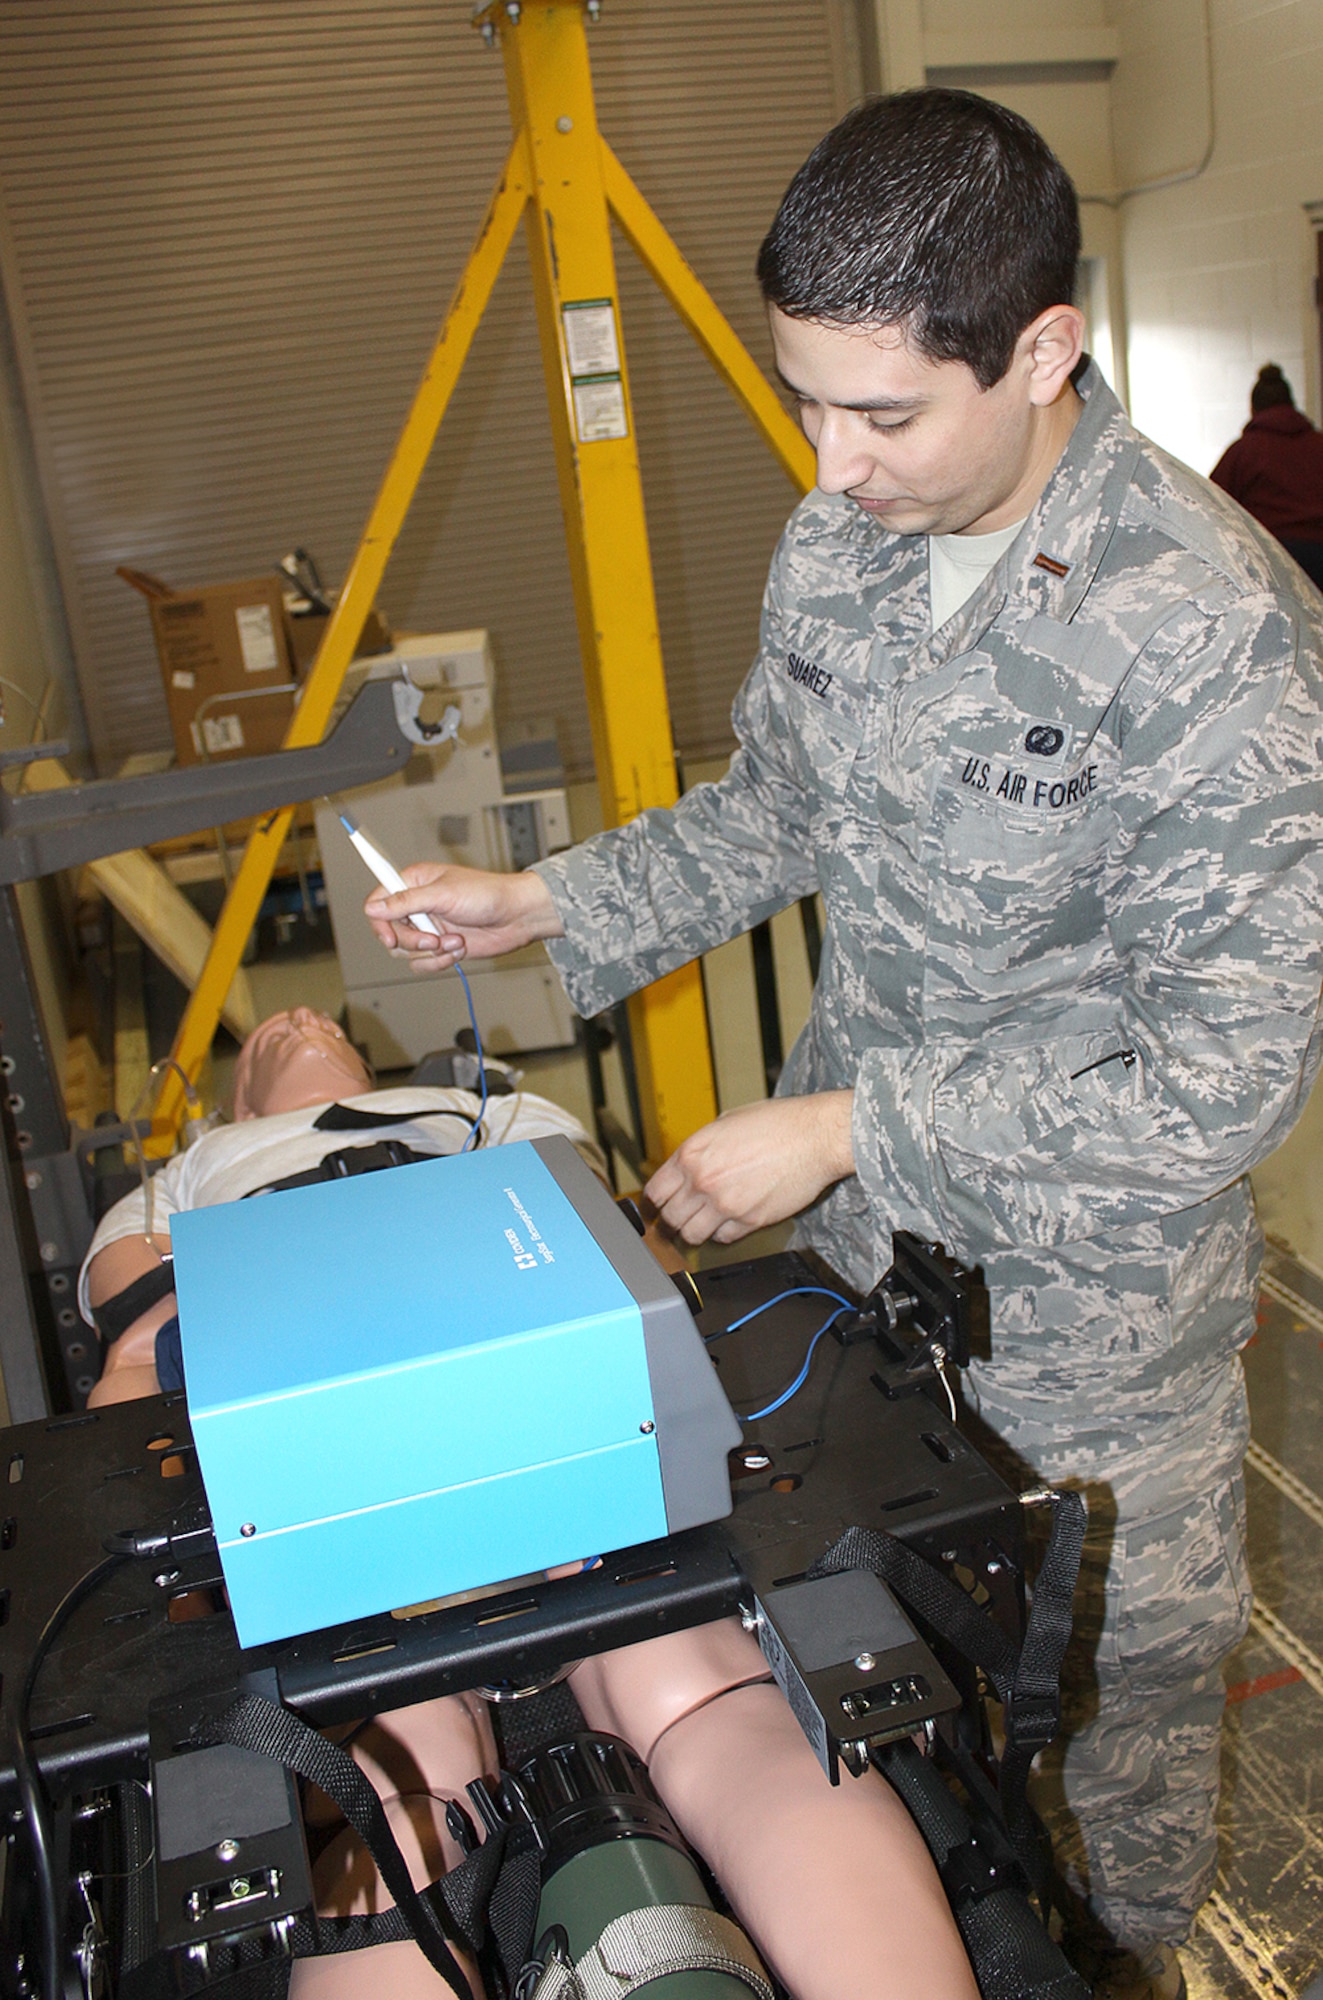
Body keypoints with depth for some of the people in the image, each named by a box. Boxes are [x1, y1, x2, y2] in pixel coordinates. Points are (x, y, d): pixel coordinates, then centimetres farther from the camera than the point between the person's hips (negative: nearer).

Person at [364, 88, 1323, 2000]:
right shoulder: (837, 542, -5)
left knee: (1118, 1674, 19)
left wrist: (851, 1127, -25)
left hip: (1088, 1286, -6)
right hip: (856, 1236, 6)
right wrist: (558, 902, -3)